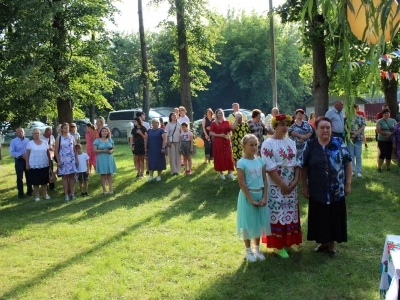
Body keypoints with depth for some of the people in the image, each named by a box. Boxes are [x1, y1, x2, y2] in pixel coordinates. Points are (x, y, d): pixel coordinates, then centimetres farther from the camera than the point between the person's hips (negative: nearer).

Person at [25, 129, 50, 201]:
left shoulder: (45, 142, 5)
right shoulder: (30, 143, -2)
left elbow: (48, 153, 11)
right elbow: (27, 154, -1)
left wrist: (50, 162, 9)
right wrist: (27, 164, -6)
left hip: (44, 165, 2)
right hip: (34, 165, -2)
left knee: (44, 181, 9)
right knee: (35, 181, 3)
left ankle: (45, 194, 20)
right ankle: (37, 196, 13)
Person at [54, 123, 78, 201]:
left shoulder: (72, 137, 8)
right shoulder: (59, 138, 0)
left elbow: (75, 149, 9)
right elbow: (56, 150, -2)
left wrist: (76, 159, 4)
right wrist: (58, 161, -8)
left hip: (72, 159, 2)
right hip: (63, 160, -2)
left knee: (72, 176, 3)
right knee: (65, 177, 2)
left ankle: (72, 193, 11)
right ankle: (66, 194, 6)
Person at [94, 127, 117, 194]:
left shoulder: (110, 140, 9)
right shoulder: (97, 140, -2)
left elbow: (113, 148, 14)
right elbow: (95, 150, -7)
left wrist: (111, 151, -9)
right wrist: (103, 151, -19)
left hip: (109, 158, 3)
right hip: (101, 159, -3)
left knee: (109, 174, 6)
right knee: (103, 174, 0)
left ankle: (110, 188, 12)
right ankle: (104, 189, 6)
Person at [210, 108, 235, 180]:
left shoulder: (226, 122, 8)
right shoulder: (214, 123, -1)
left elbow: (230, 130, 12)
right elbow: (210, 133, -6)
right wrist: (219, 135, -15)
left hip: (226, 141, 3)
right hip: (217, 142, -3)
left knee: (228, 157, 1)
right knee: (219, 157, 0)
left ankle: (230, 173, 9)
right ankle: (221, 173, 10)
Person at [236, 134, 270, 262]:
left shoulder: (260, 161, 2)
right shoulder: (242, 163, -13)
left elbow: (264, 181, 3)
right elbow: (242, 184, -15)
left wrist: (264, 197, -7)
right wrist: (251, 200, -16)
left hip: (260, 195, 5)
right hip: (247, 195, -5)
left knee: (259, 222, 13)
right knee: (249, 223, 5)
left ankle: (256, 249, 29)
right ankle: (248, 250, 21)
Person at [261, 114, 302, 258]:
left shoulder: (291, 142, 8)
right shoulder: (268, 144, -12)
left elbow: (297, 163, 7)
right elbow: (270, 168, -17)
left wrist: (295, 181, -7)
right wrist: (283, 185, -17)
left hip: (291, 186, 6)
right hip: (276, 187, -6)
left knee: (290, 214, 13)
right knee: (278, 215, 1)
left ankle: (287, 241, 27)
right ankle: (279, 245, 12)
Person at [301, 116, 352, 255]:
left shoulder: (339, 143, -4)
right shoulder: (310, 145, -4)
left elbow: (348, 164, 2)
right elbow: (304, 168, 1)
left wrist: (348, 184, -1)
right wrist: (305, 187, 0)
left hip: (336, 190, 0)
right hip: (317, 191, 0)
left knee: (335, 218, 10)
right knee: (319, 218, 11)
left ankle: (331, 244, 28)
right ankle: (322, 242, 31)